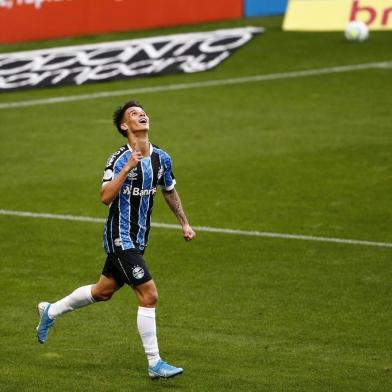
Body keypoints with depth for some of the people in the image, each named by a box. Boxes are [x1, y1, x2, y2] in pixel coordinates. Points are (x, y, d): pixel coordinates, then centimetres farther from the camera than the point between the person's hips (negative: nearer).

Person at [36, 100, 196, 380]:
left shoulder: (161, 158, 4)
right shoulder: (120, 160, -17)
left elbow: (170, 191, 22)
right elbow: (106, 197, -29)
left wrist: (184, 223, 24)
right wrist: (127, 169, -34)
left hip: (138, 239, 8)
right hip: (121, 238, -8)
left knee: (103, 291, 20)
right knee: (149, 295, -12)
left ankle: (51, 311, 42)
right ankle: (155, 364, -4)